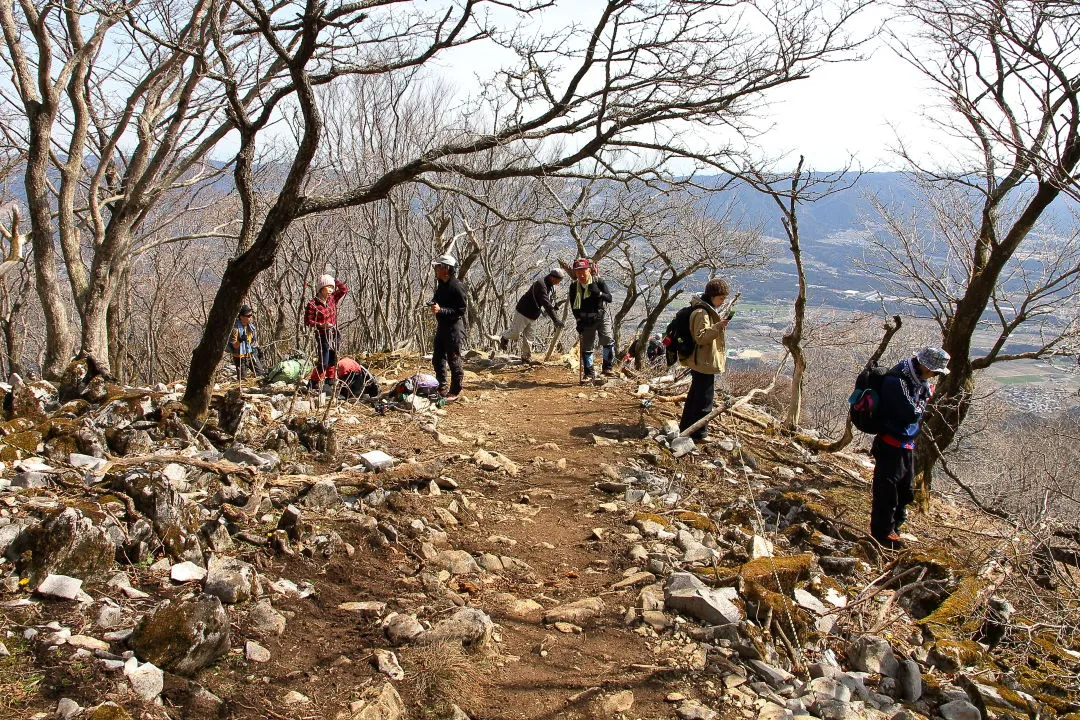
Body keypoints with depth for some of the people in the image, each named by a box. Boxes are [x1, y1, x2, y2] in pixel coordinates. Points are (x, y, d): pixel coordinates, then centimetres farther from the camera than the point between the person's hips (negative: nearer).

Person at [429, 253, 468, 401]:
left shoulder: (457, 286, -17)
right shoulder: (441, 284, 11)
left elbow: (460, 310, -20)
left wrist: (441, 310, -26)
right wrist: (433, 304, 2)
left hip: (454, 327, -9)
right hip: (442, 326, 9)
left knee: (453, 360, -2)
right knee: (437, 359, 15)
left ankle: (455, 392, 9)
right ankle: (442, 387, 29)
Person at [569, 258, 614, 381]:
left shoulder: (599, 282, -13)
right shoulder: (574, 287, -5)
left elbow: (609, 298, -18)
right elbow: (573, 306, 3)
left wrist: (599, 293, -36)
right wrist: (578, 321, -4)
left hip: (601, 316, -3)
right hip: (585, 319, 3)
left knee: (608, 339, -21)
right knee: (586, 346, 3)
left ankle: (607, 367, -6)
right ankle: (589, 374, 12)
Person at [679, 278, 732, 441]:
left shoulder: (707, 310, 14)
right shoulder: (701, 312, -19)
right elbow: (701, 337, -26)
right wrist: (718, 327, -32)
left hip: (700, 361, 11)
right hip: (705, 362, -11)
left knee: (694, 395, 19)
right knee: (705, 398, -5)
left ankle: (685, 427, 30)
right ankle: (699, 434, 1)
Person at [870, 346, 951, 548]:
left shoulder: (918, 380, 5)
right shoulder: (896, 381, -25)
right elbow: (912, 414, -26)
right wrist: (925, 398, -9)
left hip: (906, 444, 10)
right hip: (891, 445, -10)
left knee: (905, 491, 20)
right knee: (887, 490, 0)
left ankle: (893, 528, 35)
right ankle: (882, 534, 12)